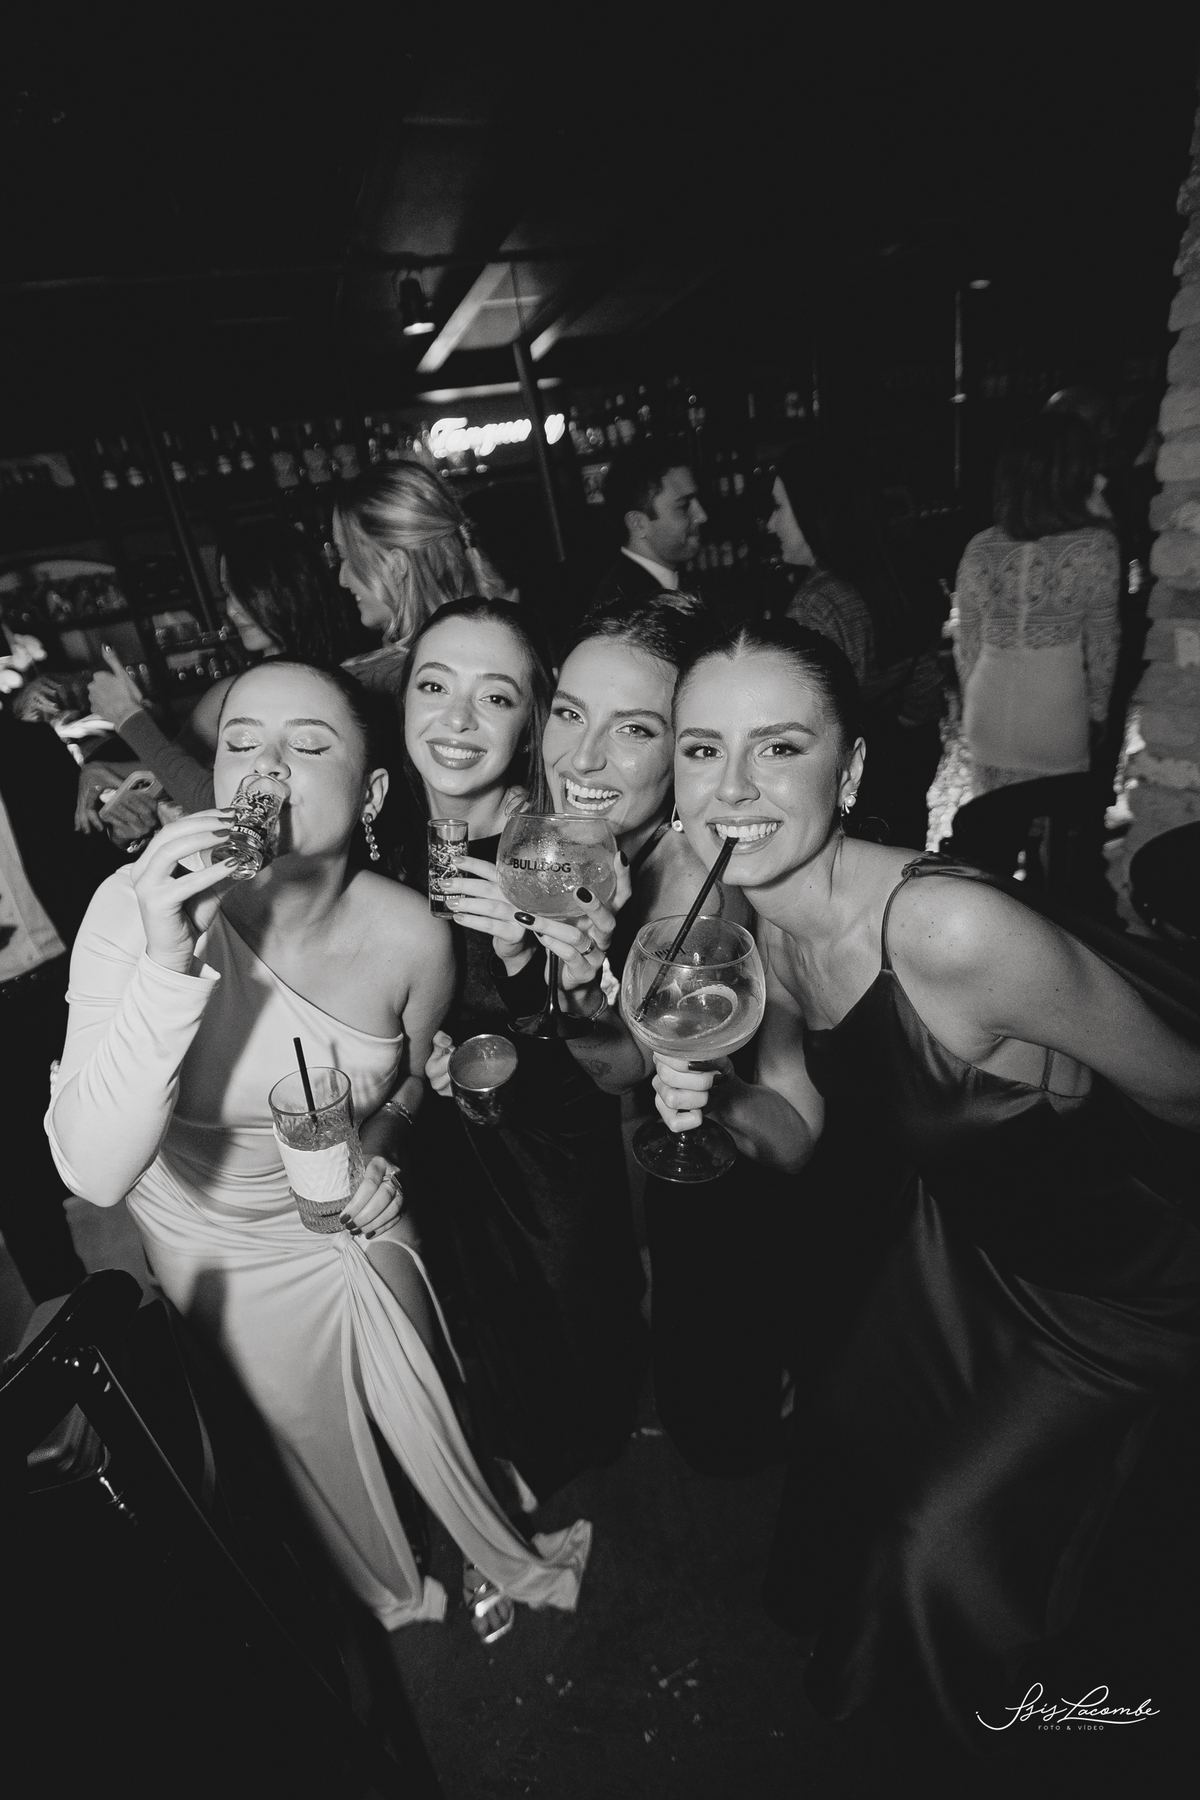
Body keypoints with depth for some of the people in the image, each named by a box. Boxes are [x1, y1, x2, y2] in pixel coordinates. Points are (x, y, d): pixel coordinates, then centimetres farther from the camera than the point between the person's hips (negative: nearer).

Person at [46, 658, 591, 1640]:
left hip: (356, 1212, 1)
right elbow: (95, 1174, -37)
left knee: (425, 1407, 20)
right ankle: (393, 1593, 58)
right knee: (313, 1433, 24)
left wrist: (382, 1150, -21)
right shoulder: (138, 908, -31)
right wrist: (168, 965, -47)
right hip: (221, 1236, 0)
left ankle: (508, 1561, 55)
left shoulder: (411, 935, -25)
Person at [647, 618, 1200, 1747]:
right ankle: (836, 1642, 63)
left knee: (941, 1539, 11)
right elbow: (796, 1137, -7)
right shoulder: (760, 925, -15)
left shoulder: (949, 931, -40)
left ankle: (949, 1716, 53)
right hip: (953, 1232, 6)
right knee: (843, 1440, 25)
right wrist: (720, 1100, -27)